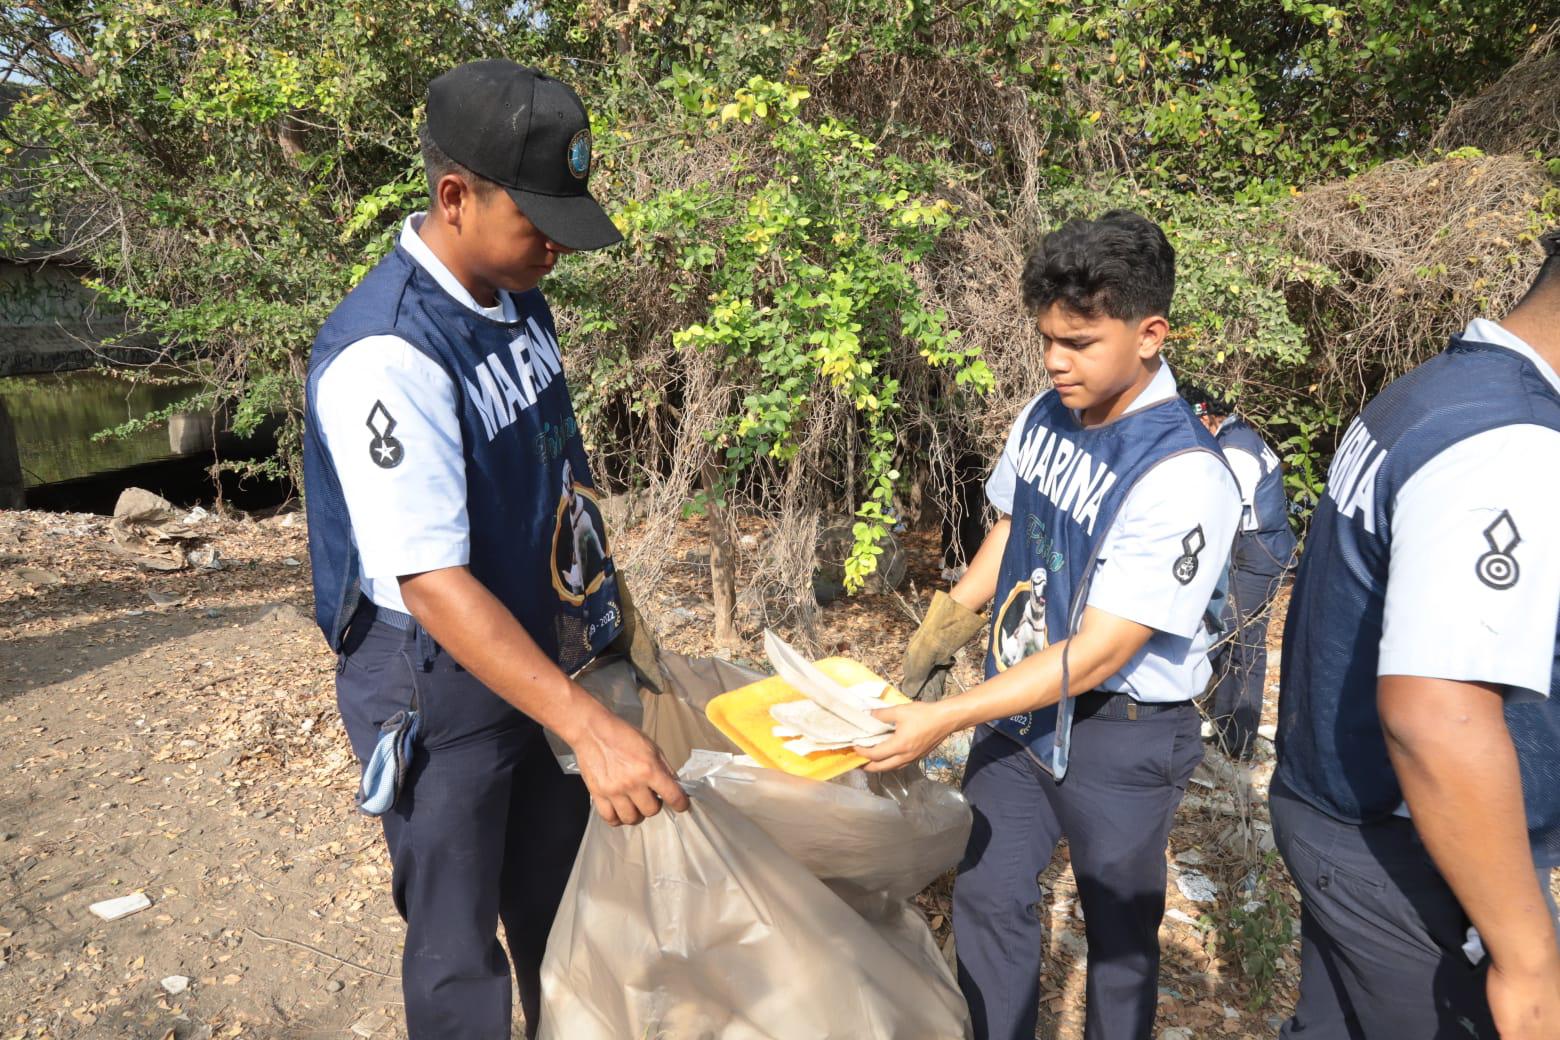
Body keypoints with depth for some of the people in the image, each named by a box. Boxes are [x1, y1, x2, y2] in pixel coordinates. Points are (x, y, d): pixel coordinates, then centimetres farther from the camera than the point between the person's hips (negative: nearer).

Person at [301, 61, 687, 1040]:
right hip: (438, 677, -7)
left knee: (558, 900, 23)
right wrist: (592, 728, -33)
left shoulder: (518, 298, -1)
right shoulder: (386, 356, -28)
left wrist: (609, 596, 16)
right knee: (458, 937, 11)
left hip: (542, 650, 8)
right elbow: (435, 584, -31)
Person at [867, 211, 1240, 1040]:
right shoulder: (1044, 417, -4)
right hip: (1019, 703, 6)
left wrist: (944, 719, -29)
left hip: (1120, 733, -6)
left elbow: (1095, 654, -27)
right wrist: (923, 657, 10)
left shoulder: (1183, 477, -26)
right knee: (986, 896, 16)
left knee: (1118, 928, 15)